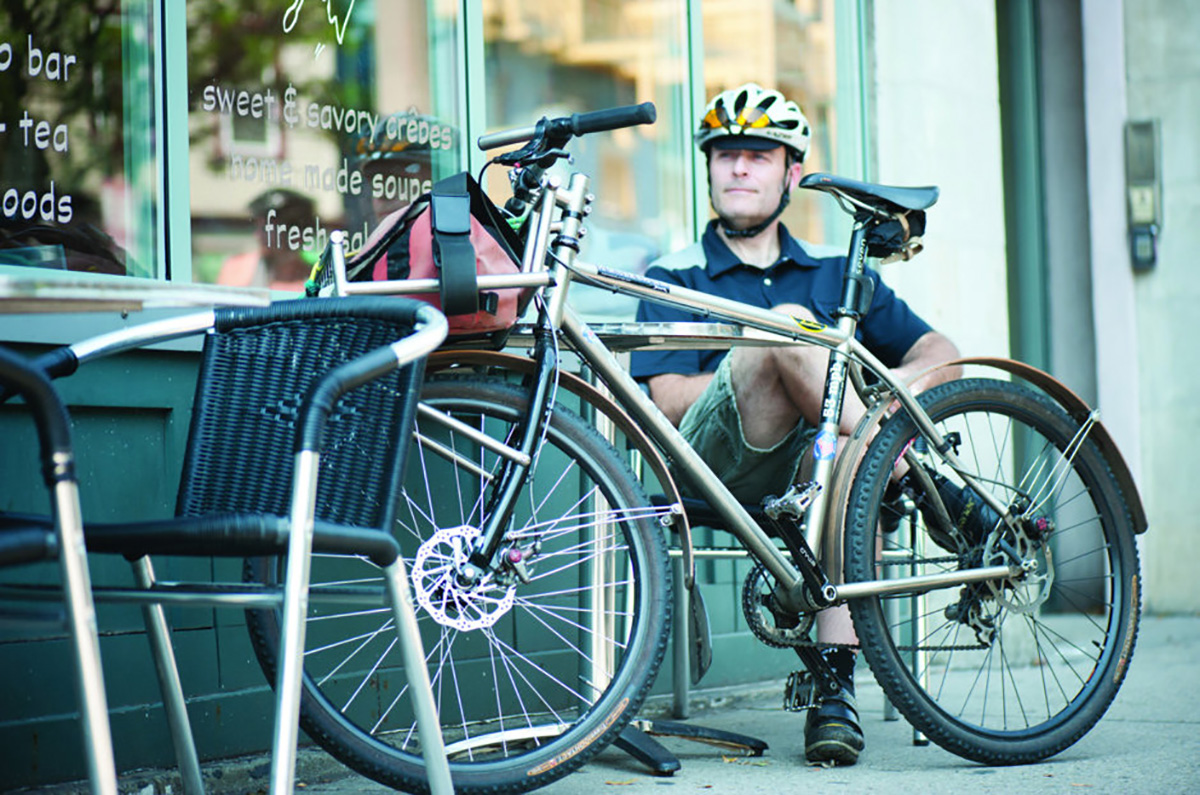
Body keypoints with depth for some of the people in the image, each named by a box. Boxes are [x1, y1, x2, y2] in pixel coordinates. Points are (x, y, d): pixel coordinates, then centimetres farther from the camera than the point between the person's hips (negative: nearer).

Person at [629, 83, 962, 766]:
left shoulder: (837, 274, 23)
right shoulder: (675, 279, 14)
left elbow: (942, 354, 16)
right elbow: (666, 402, -2)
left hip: (806, 468, 3)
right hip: (714, 466, -3)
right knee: (790, 324, -27)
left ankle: (836, 683, -36)